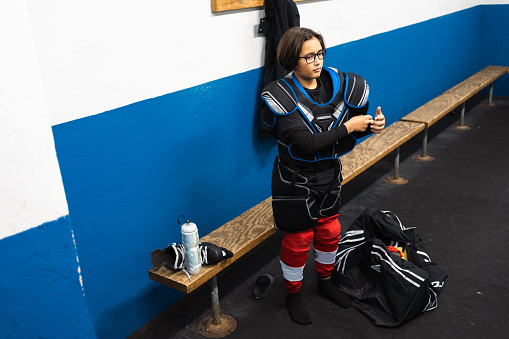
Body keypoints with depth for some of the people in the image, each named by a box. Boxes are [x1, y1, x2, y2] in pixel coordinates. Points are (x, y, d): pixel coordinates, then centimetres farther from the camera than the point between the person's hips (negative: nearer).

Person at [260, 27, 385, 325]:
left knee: (329, 231, 19)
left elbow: (348, 132, 4)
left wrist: (370, 126, -16)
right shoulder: (283, 95, -22)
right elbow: (306, 143, -29)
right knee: (299, 239, 9)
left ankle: (326, 281, 46)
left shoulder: (336, 83, -6)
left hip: (330, 172, 6)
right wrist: (348, 127, -26)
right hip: (296, 179, -5)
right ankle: (294, 294, 33)